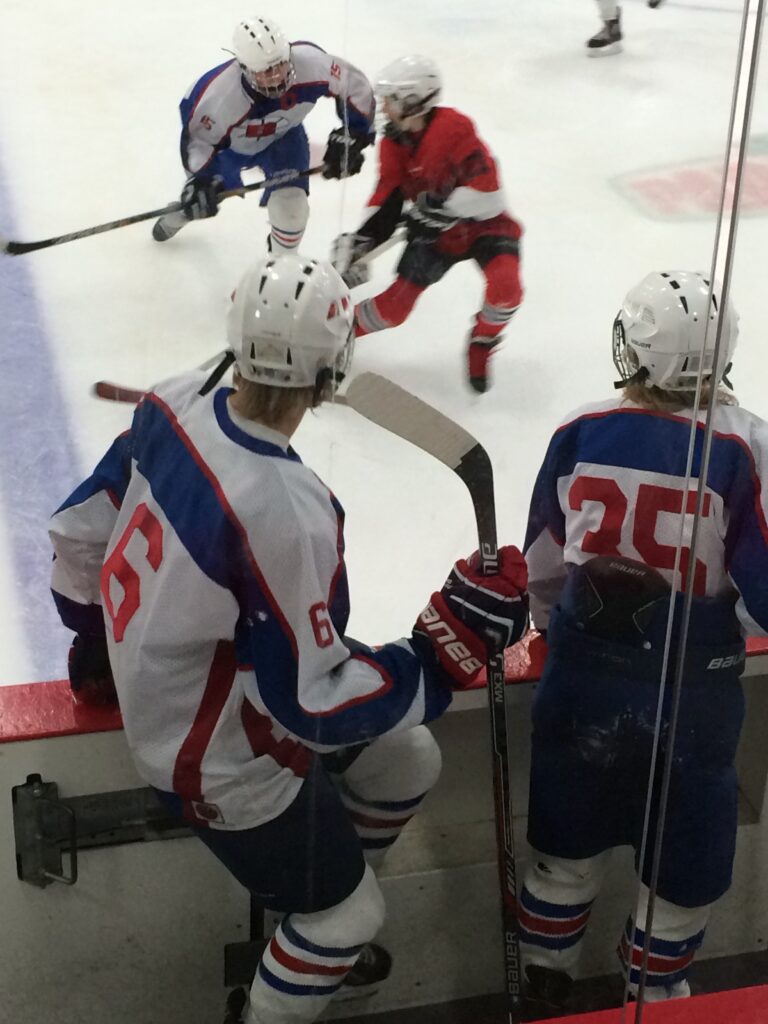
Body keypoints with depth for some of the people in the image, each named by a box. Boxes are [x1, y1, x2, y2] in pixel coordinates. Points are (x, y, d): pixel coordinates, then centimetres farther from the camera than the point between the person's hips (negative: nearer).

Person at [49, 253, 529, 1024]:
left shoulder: (179, 404, -13)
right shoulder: (284, 513, -38)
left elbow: (82, 529, 4)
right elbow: (315, 706, -30)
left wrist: (96, 630, 22)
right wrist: (449, 649, -27)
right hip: (221, 759, -8)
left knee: (406, 763, 22)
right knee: (351, 913, 12)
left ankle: (317, 919, 45)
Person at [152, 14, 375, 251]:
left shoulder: (310, 62, -40)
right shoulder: (219, 93, -43)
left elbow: (354, 86, -22)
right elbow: (196, 134, -25)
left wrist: (350, 137, -21)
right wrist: (199, 178, -35)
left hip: (282, 137, 1)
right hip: (229, 142, -1)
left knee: (290, 205, -17)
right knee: (200, 197, 21)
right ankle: (181, 214, 63)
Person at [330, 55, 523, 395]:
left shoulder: (454, 128, -26)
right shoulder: (393, 143, -3)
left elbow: (488, 193, -30)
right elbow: (386, 200, 2)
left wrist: (439, 208, -31)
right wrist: (360, 241, -11)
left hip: (483, 225, -5)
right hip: (435, 233, 5)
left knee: (505, 283, -31)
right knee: (397, 302, -4)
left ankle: (482, 343, -2)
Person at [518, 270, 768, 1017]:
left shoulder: (582, 432, -9)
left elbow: (542, 562, 4)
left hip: (585, 671, 3)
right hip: (694, 688, -3)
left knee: (569, 824, 21)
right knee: (686, 846, 19)